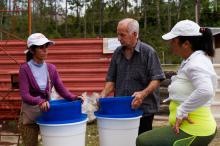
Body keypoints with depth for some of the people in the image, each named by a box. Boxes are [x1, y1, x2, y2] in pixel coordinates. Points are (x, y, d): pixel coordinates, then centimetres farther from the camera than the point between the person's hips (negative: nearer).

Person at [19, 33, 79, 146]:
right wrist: (40, 102, -34)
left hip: (48, 113, 3)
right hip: (30, 116, -3)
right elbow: (24, 95, -17)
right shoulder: (25, 69, -10)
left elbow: (61, 89, -1)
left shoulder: (51, 68, 1)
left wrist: (73, 98, -19)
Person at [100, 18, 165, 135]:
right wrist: (103, 95, -6)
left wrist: (143, 94, -26)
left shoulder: (148, 52, -6)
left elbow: (156, 79, -10)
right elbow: (111, 79, 10)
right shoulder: (117, 53, 8)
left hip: (144, 109, -4)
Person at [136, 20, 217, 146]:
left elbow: (205, 91, -38)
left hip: (192, 131, -10)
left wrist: (182, 111, -27)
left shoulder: (196, 63, -20)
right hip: (194, 128, 10)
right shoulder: (191, 61, 12)